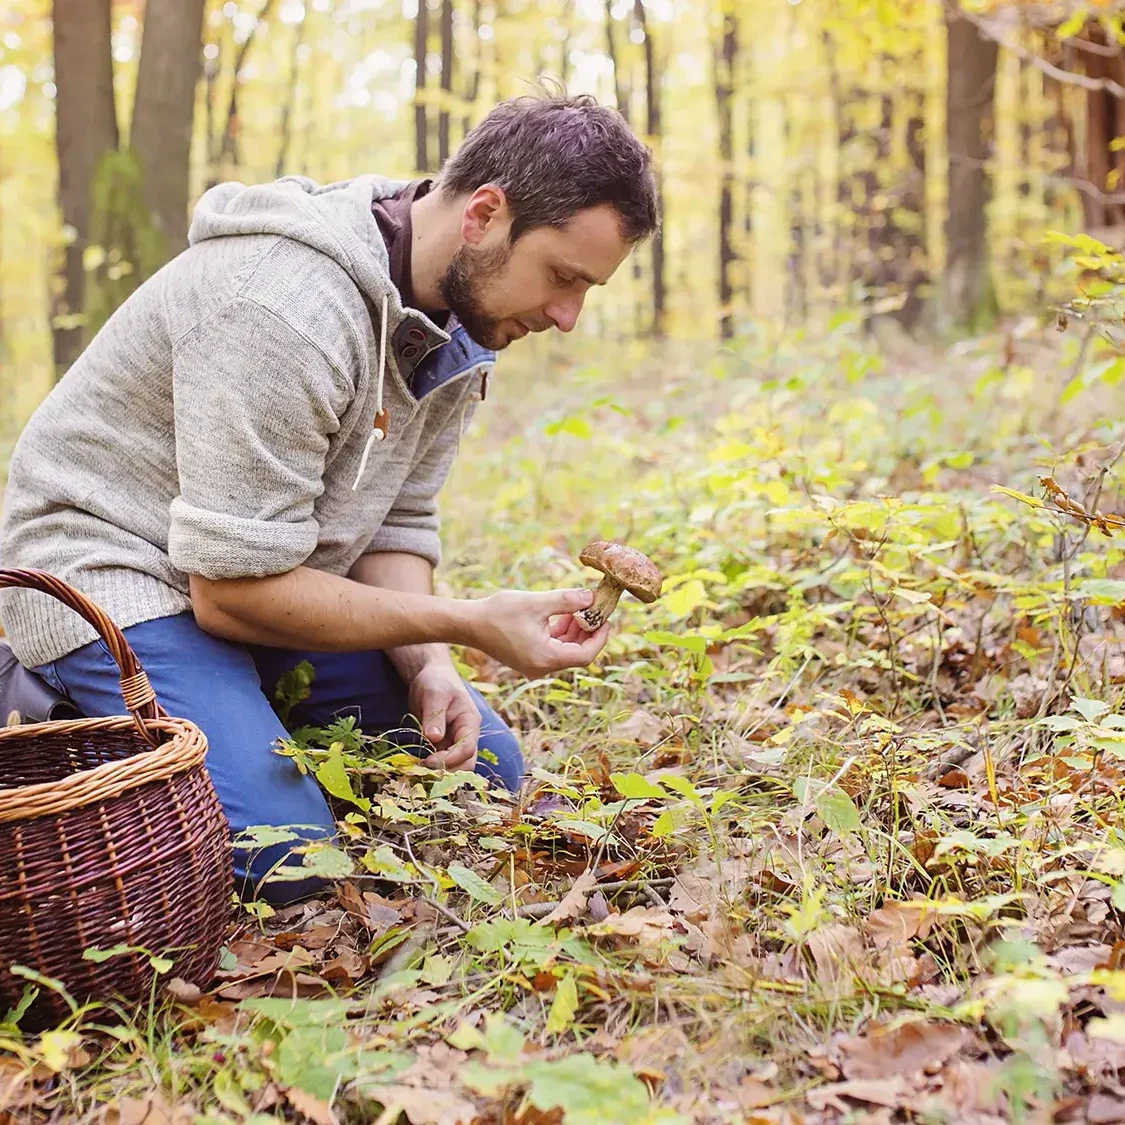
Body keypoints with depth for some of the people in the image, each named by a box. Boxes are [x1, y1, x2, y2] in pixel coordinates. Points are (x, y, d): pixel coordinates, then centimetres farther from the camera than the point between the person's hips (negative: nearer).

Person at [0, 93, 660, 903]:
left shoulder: (460, 318, -3)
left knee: (480, 768, 3)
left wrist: (428, 667, -16)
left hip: (262, 579, 8)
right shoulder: (288, 313, -31)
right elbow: (234, 589, -28)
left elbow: (397, 523, 2)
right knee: (282, 857, -23)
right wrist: (468, 625, -27)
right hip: (111, 570, -8)